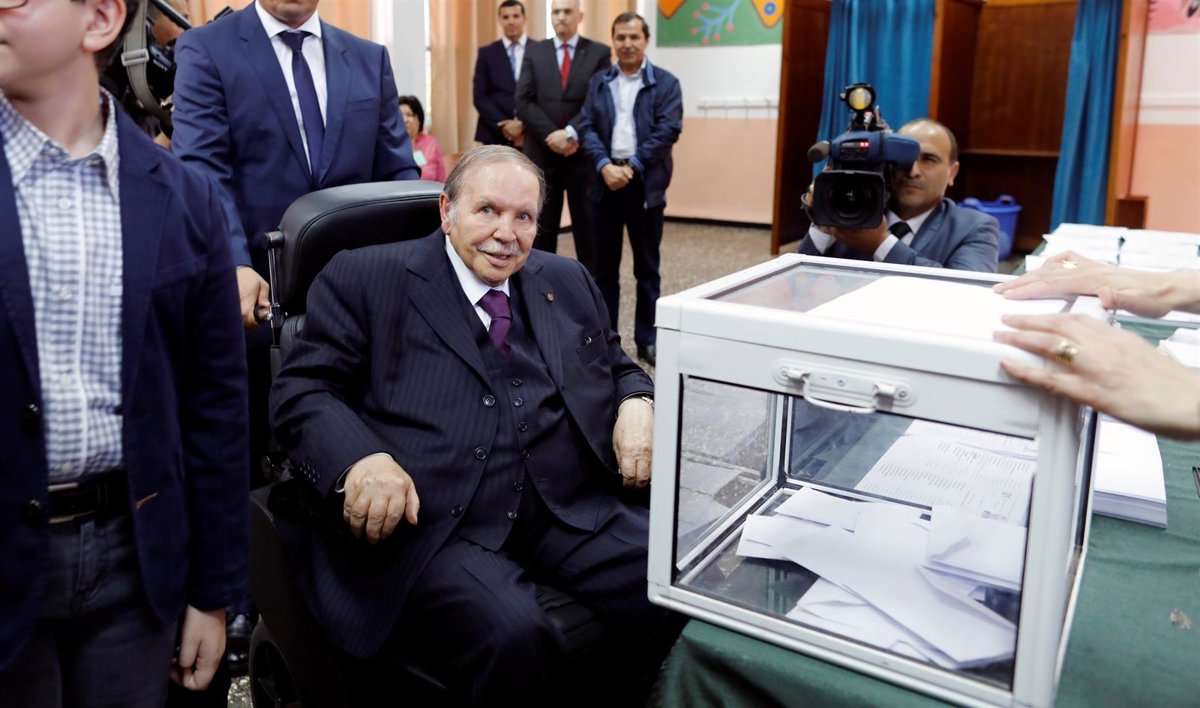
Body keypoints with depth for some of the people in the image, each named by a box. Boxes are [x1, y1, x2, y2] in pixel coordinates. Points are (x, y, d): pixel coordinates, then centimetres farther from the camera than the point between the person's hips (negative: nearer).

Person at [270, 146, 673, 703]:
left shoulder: (567, 283, 19)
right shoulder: (365, 279, 5)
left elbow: (616, 365, 26)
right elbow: (301, 390, -1)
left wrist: (636, 403, 1)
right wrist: (360, 458, -22)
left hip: (569, 511, 5)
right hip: (431, 523, -4)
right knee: (512, 639, -31)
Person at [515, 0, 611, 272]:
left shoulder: (599, 53, 5)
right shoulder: (534, 51, 10)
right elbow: (524, 102, 1)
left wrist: (571, 133, -16)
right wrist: (551, 135, -12)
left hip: (584, 154, -1)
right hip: (542, 153, 2)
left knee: (588, 229, 3)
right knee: (541, 230, 5)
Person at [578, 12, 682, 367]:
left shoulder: (665, 83, 3)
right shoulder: (598, 82, 11)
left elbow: (668, 130, -8)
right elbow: (587, 128, 2)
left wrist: (631, 166, -16)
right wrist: (605, 166, -15)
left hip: (645, 183, -2)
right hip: (606, 180, 2)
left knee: (647, 266, 6)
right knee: (605, 265, 7)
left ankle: (647, 339, 14)